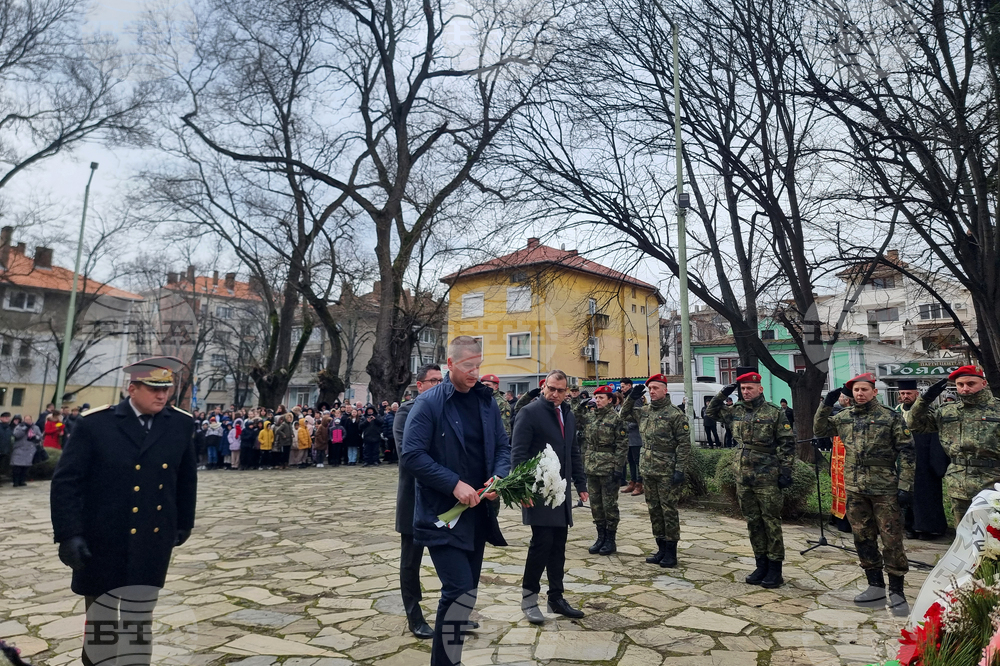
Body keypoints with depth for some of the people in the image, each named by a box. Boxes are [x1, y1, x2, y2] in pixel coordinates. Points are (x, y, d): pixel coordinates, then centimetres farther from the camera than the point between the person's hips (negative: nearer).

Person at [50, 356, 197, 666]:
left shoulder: (181, 424, -2)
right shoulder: (95, 423, -10)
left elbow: (187, 478, 8)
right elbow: (66, 481, -9)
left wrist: (184, 523, 13)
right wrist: (69, 533, -15)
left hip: (152, 543, 1)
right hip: (101, 542, -1)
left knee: (140, 623, 8)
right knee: (100, 621, 17)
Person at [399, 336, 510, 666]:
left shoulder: (486, 402, 6)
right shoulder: (428, 403, -11)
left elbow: (502, 447, 11)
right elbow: (412, 455, -16)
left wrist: (499, 476, -10)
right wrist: (455, 484, -22)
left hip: (478, 512, 6)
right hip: (442, 514, -6)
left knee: (466, 590, 16)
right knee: (460, 590, -12)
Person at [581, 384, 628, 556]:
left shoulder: (616, 418, -9)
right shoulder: (589, 416, 7)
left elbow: (622, 445, -10)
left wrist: (618, 467, -14)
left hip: (608, 468, -6)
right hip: (591, 467, 6)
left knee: (609, 504, 3)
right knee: (595, 504, 12)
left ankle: (610, 540, 15)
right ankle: (601, 537, 25)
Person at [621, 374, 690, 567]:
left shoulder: (675, 414, -9)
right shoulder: (643, 411, 9)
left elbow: (684, 444, -11)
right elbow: (624, 415, 24)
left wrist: (680, 470, -16)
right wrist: (631, 398, 7)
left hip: (667, 472, -6)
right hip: (647, 471, 7)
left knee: (669, 511, 1)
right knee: (654, 510, 13)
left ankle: (671, 552, 13)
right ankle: (661, 549, 24)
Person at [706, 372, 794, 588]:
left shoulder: (775, 412, -6)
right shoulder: (736, 412, 8)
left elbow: (787, 444, -5)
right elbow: (711, 411, 20)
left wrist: (786, 471, -10)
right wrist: (723, 394, 6)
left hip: (767, 479, -5)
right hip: (743, 478, 5)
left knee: (771, 523, 2)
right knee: (753, 522, 12)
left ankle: (775, 570, 13)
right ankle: (761, 566, 24)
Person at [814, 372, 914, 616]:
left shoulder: (891, 417, -3)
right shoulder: (844, 417, 8)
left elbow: (906, 452, -5)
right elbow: (819, 430, 15)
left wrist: (905, 486, -10)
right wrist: (826, 405, 3)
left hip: (885, 489, -4)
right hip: (855, 490, 4)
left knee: (891, 540, 1)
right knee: (863, 539, 11)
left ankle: (896, 592, 13)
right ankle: (876, 586, 24)